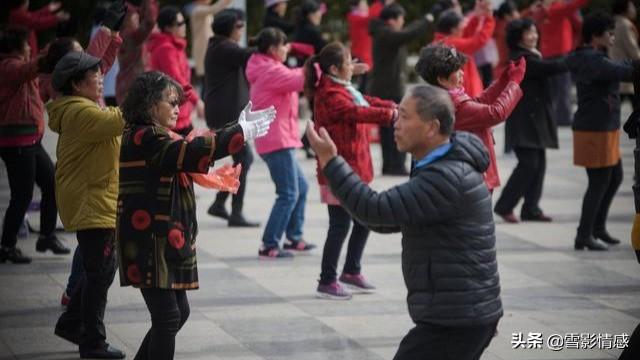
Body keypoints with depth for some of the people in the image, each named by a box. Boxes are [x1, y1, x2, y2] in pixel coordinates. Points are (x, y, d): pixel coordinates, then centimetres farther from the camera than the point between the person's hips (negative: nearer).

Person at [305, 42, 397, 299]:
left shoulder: (343, 90, 14)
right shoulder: (330, 95, -19)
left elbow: (365, 102, 16)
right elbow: (357, 112, -28)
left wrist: (391, 106, 3)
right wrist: (389, 114, -27)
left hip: (354, 169, 10)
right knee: (340, 225, -5)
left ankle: (351, 271, 29)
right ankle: (327, 282, 3)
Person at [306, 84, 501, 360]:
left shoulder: (447, 178, -21)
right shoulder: (445, 166, 13)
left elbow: (377, 210, -25)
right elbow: (389, 220, 16)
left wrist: (329, 160, -20)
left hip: (454, 321, -10)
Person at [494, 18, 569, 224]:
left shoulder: (530, 57, 19)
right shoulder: (521, 59, -14)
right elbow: (549, 68, -23)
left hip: (535, 120, 10)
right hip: (524, 121, -10)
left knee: (539, 164, 7)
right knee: (529, 163, -12)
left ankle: (531, 209, 11)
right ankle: (504, 206, -5)